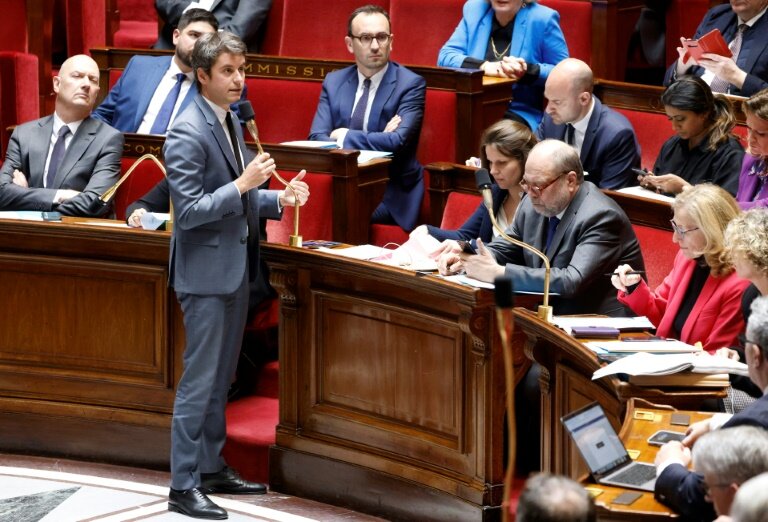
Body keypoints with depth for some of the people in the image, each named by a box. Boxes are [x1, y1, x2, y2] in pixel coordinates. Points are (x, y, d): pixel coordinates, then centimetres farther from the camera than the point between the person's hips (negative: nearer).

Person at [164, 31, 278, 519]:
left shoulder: (230, 122, 10)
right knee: (200, 380, -5)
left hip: (236, 266, 9)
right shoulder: (188, 133, -18)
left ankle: (212, 467, 26)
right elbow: (190, 210, -22)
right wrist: (243, 183, -24)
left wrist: (276, 201, 8)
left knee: (221, 378, 16)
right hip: (206, 270, -9)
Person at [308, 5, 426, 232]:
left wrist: (345, 136, -8)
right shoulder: (333, 82, 9)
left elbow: (397, 142, -17)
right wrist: (376, 140, -16)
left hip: (389, 195, -4)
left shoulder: (411, 84, -4)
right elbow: (317, 139, -3)